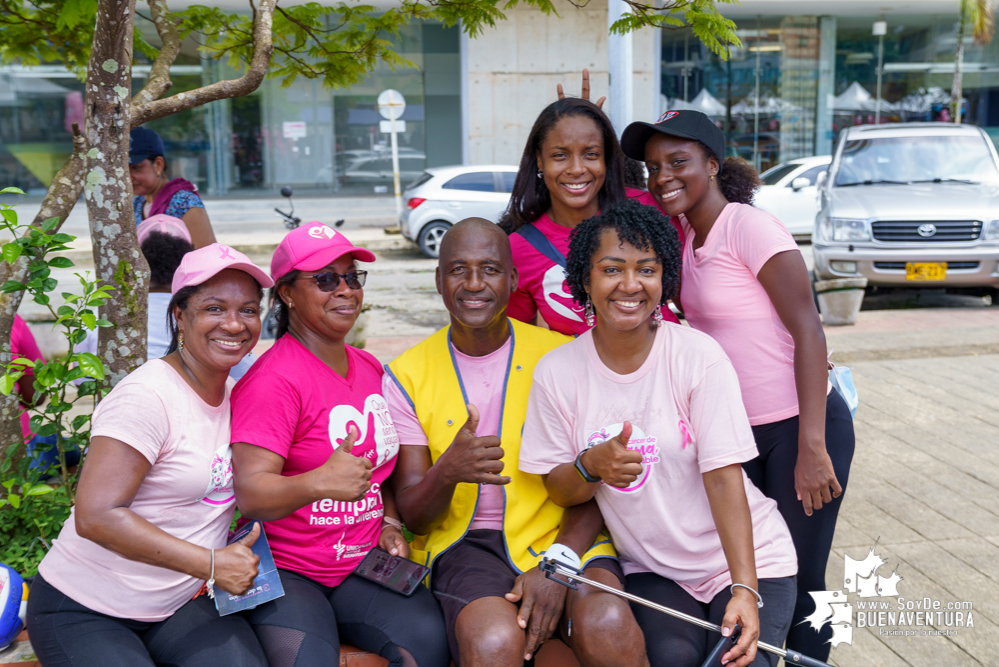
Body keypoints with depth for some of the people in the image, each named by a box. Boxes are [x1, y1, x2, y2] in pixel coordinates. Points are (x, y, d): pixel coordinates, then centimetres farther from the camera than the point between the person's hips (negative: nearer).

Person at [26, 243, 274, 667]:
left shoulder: (234, 392, 4)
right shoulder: (146, 397, -20)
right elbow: (96, 517, -26)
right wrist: (211, 564, -24)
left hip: (179, 602, 6)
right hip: (82, 612, -6)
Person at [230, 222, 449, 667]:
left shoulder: (369, 369, 12)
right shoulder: (273, 380, -12)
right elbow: (249, 493, -20)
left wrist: (390, 521, 8)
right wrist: (319, 483, -38)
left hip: (362, 565, 6)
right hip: (284, 571, -6)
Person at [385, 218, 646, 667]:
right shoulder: (406, 376, 3)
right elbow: (412, 515, 1)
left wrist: (559, 561, -17)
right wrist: (447, 471, -22)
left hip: (560, 535, 0)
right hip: (463, 541, 0)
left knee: (609, 626, -30)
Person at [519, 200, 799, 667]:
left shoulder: (698, 356, -14)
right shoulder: (557, 372, -8)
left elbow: (723, 477, -16)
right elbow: (559, 490, -2)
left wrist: (746, 589, -24)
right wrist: (591, 466, -25)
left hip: (746, 558, -1)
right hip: (652, 570, 1)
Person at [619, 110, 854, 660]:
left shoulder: (749, 228, -15)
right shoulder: (685, 235, 8)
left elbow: (808, 331, -18)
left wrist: (812, 447, -23)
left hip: (798, 428, -7)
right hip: (735, 432, 7)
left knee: (798, 585, 3)